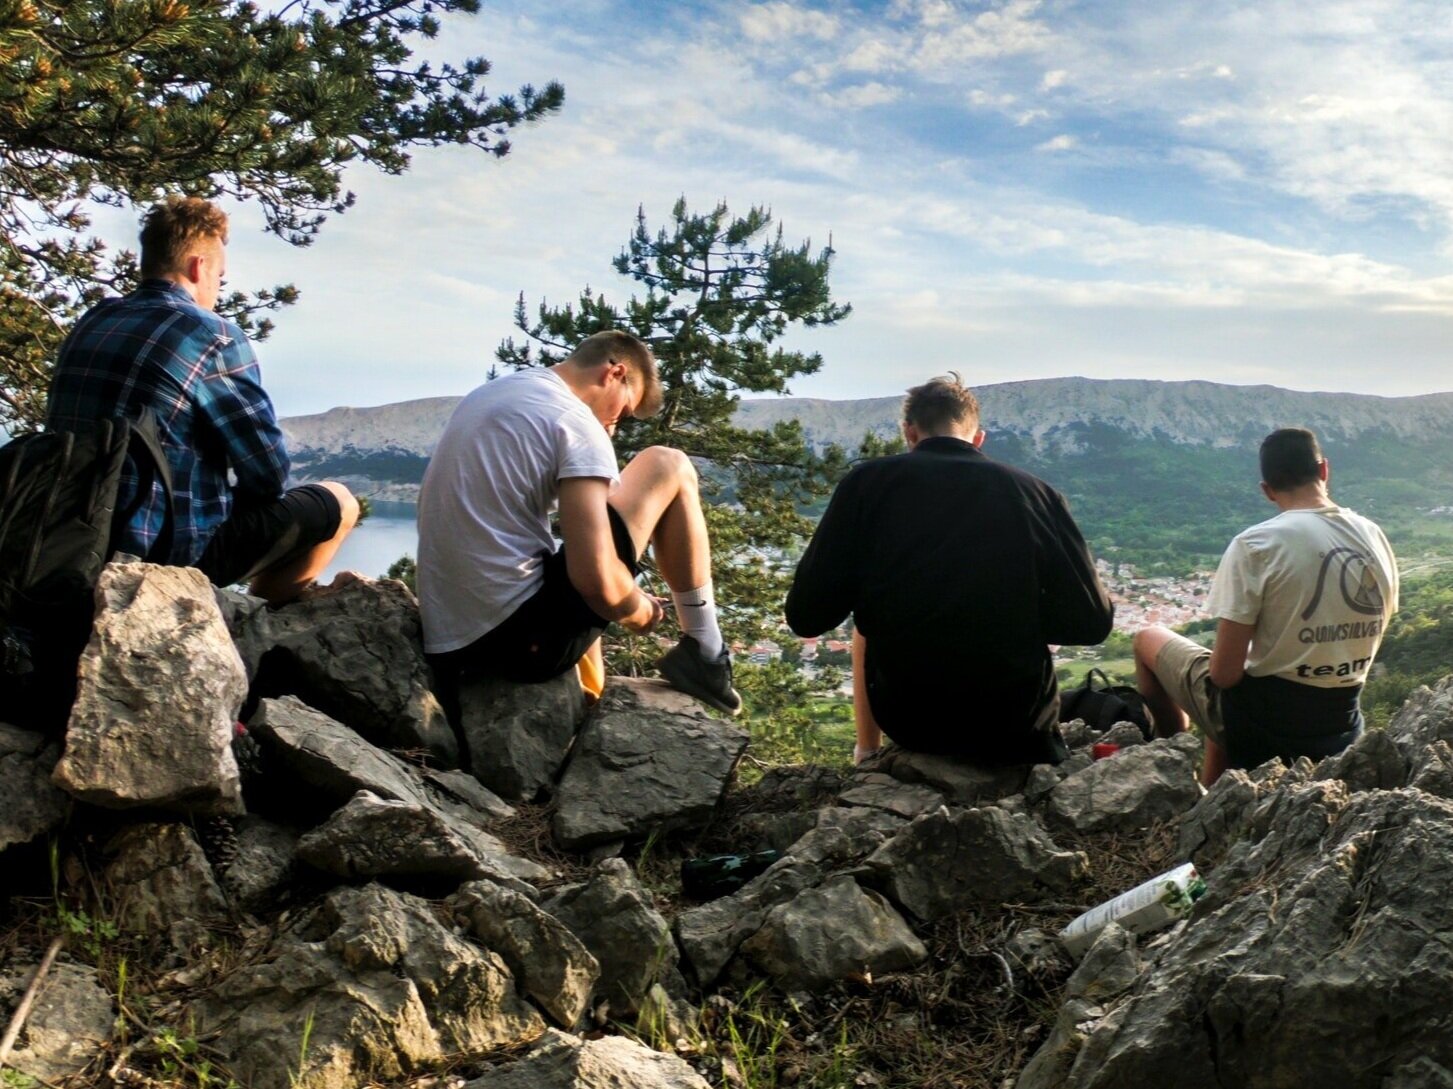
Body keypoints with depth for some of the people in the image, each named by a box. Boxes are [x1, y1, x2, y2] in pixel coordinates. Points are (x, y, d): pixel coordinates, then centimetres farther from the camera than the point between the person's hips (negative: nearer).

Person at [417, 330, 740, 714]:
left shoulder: (485, 397, 16)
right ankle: (706, 655, 11)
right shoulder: (575, 421, -10)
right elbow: (596, 580, -21)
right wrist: (640, 612, 2)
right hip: (523, 637, -9)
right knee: (669, 468, 3)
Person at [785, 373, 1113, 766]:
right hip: (1017, 721, 0)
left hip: (907, 715, 0)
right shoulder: (1033, 491, -2)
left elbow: (806, 616, -5)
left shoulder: (868, 482, -4)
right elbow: (1092, 621, -1)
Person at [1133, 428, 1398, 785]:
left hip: (1261, 722, -6)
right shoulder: (1375, 538, 0)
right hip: (1342, 729, 6)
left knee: (1148, 640, 17)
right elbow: (1365, 639, 12)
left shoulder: (1255, 544, -18)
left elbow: (1224, 673, -18)